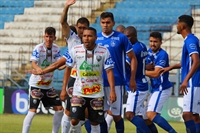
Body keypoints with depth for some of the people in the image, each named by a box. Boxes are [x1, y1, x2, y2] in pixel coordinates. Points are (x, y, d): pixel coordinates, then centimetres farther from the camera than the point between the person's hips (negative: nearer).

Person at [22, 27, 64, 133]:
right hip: (36, 84, -6)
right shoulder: (38, 48, -15)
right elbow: (33, 63, -28)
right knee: (32, 111, -14)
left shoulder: (56, 49, 2)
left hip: (49, 85, 6)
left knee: (59, 109, 5)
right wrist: (37, 68, -51)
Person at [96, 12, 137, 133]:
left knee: (116, 115, 0)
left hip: (117, 82, -3)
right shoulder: (96, 38, 6)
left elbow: (133, 58, 1)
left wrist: (132, 79, -4)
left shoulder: (121, 38, -3)